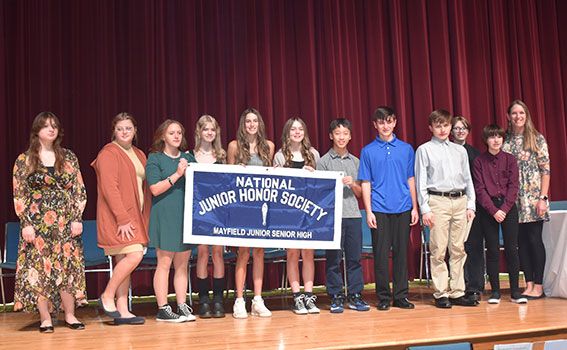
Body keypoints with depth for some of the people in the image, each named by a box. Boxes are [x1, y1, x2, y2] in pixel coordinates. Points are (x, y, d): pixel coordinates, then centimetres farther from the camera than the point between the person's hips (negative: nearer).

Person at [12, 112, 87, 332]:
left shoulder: (69, 158, 9)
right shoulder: (24, 160, 4)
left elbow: (79, 191, 8)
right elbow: (19, 195, 1)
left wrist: (77, 218, -1)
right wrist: (26, 223, -7)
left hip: (66, 223, 2)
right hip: (37, 223, -1)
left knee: (68, 267, 1)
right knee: (39, 268, -2)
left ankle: (70, 315, 11)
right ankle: (45, 318, 7)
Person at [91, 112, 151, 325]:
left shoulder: (139, 155, 17)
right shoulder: (108, 154, -7)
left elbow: (145, 188, 20)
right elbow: (109, 188, -15)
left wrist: (144, 218, 11)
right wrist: (122, 218, -20)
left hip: (134, 216, 8)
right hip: (117, 217, -8)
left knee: (123, 261, 7)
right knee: (134, 255, -17)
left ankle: (122, 311, 9)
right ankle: (107, 297, -1)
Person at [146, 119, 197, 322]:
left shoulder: (188, 158, 16)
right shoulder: (155, 159, 0)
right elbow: (155, 189, -10)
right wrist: (177, 174, -17)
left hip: (187, 215, 5)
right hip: (165, 217, -5)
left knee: (182, 264, 8)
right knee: (164, 263, -3)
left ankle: (182, 306, 14)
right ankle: (163, 309, 3)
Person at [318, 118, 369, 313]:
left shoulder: (355, 162, 16)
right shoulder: (324, 161, 5)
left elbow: (359, 193, 16)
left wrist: (352, 184, -4)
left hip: (354, 215, 3)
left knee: (355, 257, 4)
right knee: (334, 259, -2)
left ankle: (355, 297, 12)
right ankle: (335, 298, 6)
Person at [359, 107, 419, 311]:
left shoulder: (406, 149, 10)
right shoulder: (368, 151, 4)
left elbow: (411, 179, 12)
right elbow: (366, 183, 3)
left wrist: (414, 208, 6)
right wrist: (368, 211, -5)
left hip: (403, 209, 2)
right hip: (379, 209, -2)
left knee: (401, 252, 5)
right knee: (381, 253, 1)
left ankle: (401, 295, 14)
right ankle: (383, 297, 10)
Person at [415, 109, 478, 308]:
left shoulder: (460, 150, 17)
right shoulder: (424, 150, 5)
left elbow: (468, 178, 18)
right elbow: (420, 181, 0)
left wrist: (470, 205, 9)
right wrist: (425, 209, -8)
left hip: (460, 202, 4)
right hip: (438, 201, -4)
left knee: (458, 249, 5)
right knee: (439, 250, -4)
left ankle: (457, 292, 13)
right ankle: (441, 294, 4)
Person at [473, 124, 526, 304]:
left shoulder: (510, 159, 5)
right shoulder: (479, 161, 1)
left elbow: (513, 186, 1)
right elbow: (479, 189, -4)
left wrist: (504, 209, -10)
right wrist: (493, 210, -12)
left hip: (508, 207, 1)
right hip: (487, 209, -1)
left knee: (511, 249, -1)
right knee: (492, 250, 0)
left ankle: (515, 291, 5)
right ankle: (495, 291, 8)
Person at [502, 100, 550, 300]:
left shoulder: (537, 139, 1)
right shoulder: (505, 140, 8)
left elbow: (545, 170, -2)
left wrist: (543, 198, -10)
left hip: (533, 196, -3)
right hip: (513, 198, 3)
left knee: (534, 238, -4)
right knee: (521, 240, 5)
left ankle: (538, 286, 5)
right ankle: (529, 285, 12)